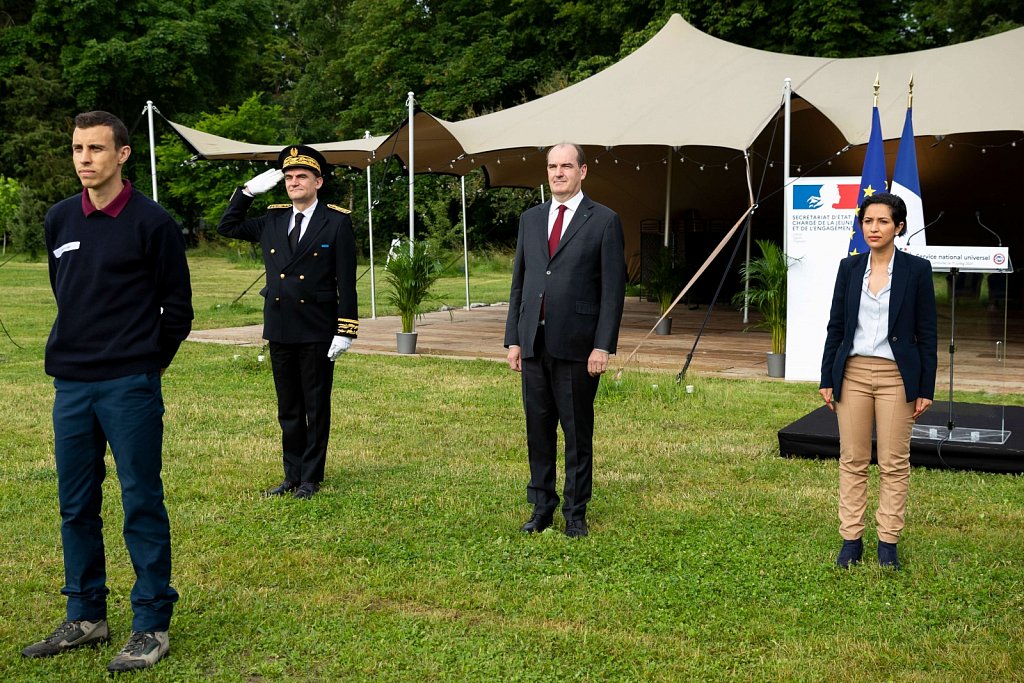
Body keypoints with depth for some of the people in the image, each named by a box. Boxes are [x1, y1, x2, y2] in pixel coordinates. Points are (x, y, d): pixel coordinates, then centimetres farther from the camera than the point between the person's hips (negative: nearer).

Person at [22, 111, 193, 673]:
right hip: (70, 385, 6)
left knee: (142, 504, 0)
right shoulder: (58, 220, 8)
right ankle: (85, 616, 27)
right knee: (76, 506, 12)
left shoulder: (152, 222, -7)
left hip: (130, 389, -5)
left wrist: (145, 361, 4)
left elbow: (177, 307, -2)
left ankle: (151, 625, 10)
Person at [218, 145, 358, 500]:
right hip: (279, 329, 5)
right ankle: (292, 475, 23)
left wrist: (346, 330, -12)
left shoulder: (337, 222, -4)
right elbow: (226, 227, 19)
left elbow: (346, 281, -7)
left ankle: (311, 477, 15)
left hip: (317, 332, -4)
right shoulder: (271, 220, 9)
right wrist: (249, 191, 7)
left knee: (316, 407, 5)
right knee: (288, 408, 12)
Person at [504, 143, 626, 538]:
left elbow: (613, 289, -5)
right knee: (538, 429, 10)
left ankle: (576, 513, 17)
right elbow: (519, 282, 14)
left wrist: (603, 346, -11)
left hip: (576, 345, -4)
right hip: (533, 343, 4)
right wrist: (513, 339, 8)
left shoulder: (604, 221, -2)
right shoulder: (530, 219, 13)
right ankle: (542, 506, 23)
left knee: (578, 432, 5)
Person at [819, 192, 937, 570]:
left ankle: (888, 542, 16)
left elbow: (926, 332, -2)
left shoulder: (916, 269, -4)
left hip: (896, 376, -3)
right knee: (852, 460, 7)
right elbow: (836, 326, 8)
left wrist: (926, 388, -4)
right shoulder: (849, 267, 5)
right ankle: (851, 539, 16)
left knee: (894, 463, 4)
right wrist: (827, 379, 5)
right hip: (853, 373, 3)